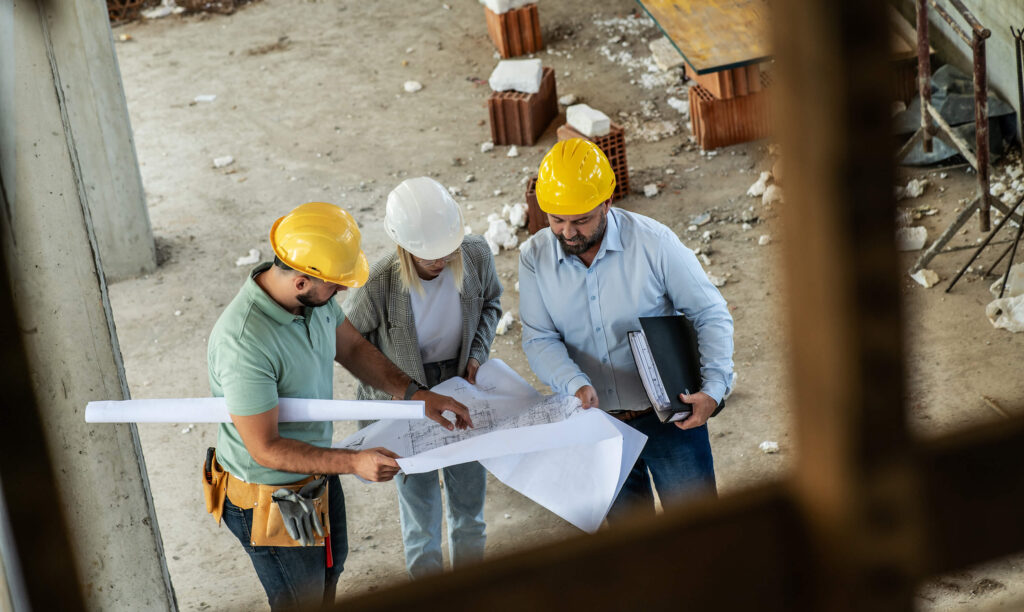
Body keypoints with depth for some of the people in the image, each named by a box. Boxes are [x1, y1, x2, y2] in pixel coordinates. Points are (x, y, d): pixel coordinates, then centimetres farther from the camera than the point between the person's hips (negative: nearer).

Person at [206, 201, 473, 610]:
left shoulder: (314, 295, -14)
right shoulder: (244, 345, -39)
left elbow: (351, 348, 5)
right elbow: (265, 449, -31)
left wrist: (415, 394, -3)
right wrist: (353, 463, -34)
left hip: (316, 468, 8)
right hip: (271, 495, -8)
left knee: (329, 569, 30)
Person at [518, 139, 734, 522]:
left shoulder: (653, 242, -14)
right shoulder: (535, 258, -6)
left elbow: (711, 314, -8)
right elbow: (540, 340, -7)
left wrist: (713, 388, -21)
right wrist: (576, 385, -26)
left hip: (669, 414, -3)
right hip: (597, 420, 3)